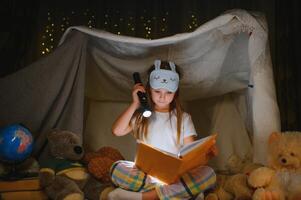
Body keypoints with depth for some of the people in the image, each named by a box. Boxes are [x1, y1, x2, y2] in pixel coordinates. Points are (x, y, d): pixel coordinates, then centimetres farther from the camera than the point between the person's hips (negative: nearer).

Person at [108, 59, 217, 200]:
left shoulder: (183, 118, 9)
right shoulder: (141, 116, 10)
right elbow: (117, 131, -5)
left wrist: (205, 154, -20)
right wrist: (135, 104, -3)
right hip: (146, 172, 0)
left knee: (208, 174, -27)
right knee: (117, 169, -27)